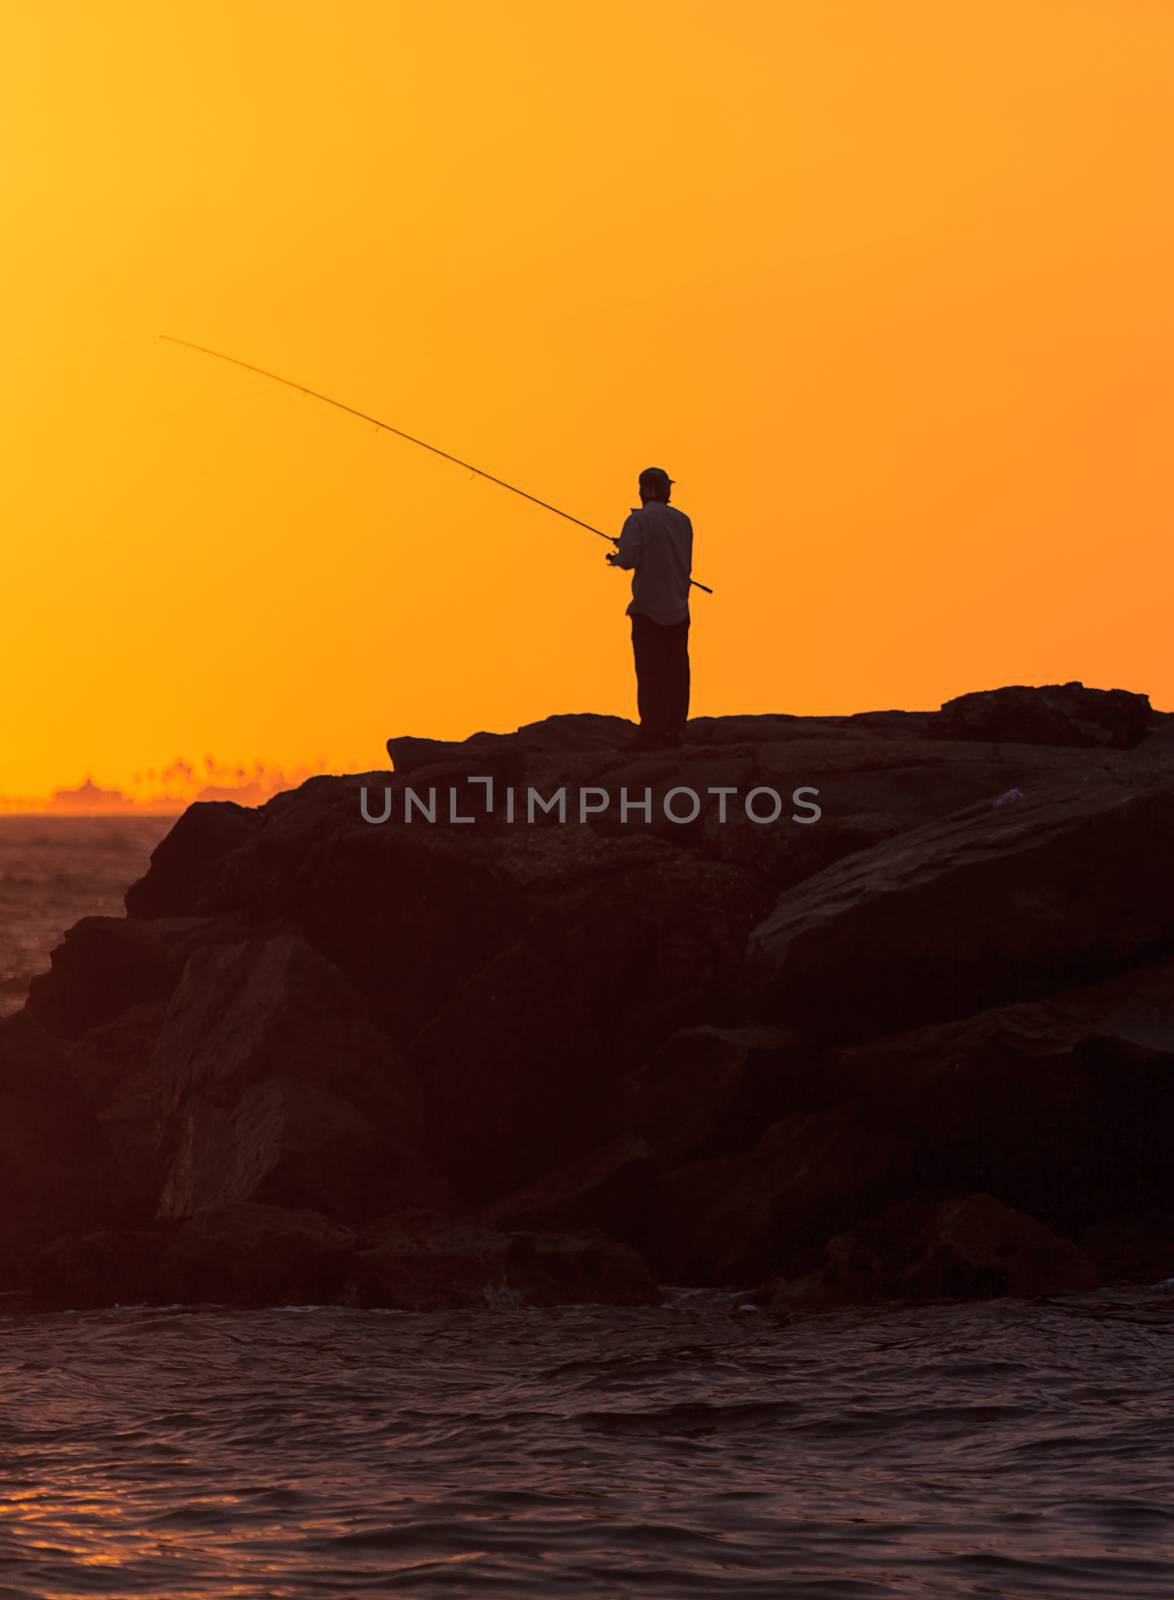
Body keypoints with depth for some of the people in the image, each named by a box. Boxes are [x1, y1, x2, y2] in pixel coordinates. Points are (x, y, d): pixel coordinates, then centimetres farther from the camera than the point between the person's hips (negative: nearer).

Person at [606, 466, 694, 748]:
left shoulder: (638, 520, -9)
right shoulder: (682, 521, 8)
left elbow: (628, 559, -20)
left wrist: (618, 557, 5)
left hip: (649, 608, -5)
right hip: (678, 608, 5)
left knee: (650, 672, -4)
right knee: (675, 672, 8)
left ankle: (653, 733, -6)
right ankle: (675, 730, 7)